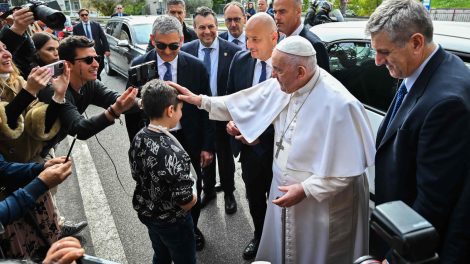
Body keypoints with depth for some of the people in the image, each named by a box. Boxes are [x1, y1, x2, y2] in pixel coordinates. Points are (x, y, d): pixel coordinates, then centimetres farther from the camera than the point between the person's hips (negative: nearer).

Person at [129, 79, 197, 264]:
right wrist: (194, 195, -6)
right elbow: (186, 202, -28)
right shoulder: (174, 153, -35)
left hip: (147, 213, 7)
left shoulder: (139, 138, -12)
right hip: (172, 222, -7)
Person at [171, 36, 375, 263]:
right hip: (285, 190, 6)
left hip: (323, 206, -6)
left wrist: (306, 190, -23)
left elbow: (350, 166, -22)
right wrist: (200, 100, 6)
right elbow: (246, 102, 5)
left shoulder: (339, 104, -27)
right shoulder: (283, 85, -7)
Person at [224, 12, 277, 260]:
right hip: (249, 144, 4)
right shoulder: (240, 60, -4)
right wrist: (231, 120, -8)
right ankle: (258, 236, 51)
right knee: (254, 197, 23)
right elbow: (231, 96, 9)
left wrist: (262, 133, -18)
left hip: (277, 147, -4)